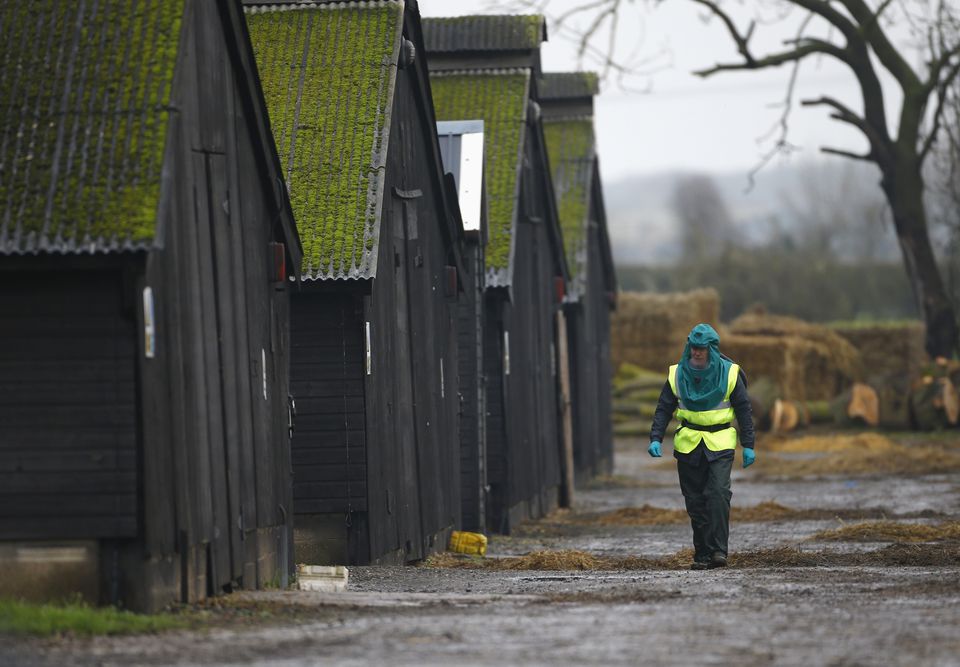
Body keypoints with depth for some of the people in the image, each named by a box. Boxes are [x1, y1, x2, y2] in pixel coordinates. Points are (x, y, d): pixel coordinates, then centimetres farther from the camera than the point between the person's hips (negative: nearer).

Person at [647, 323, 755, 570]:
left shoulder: (729, 373, -2)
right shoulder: (677, 374, 2)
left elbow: (744, 410, 3)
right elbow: (664, 409, 6)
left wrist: (748, 446, 0)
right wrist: (655, 439, -7)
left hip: (720, 445, -2)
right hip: (688, 445, 2)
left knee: (718, 494, -18)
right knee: (695, 501, 2)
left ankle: (717, 550, -18)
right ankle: (702, 554, 8)